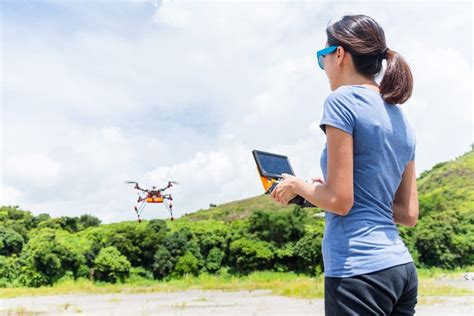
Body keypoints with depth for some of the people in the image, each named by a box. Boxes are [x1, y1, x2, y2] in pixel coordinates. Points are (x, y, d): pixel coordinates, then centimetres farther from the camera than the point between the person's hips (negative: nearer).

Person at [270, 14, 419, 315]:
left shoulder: (343, 100, -9)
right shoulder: (402, 119, 13)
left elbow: (340, 201, -16)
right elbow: (409, 215, 13)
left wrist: (298, 185, 3)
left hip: (360, 270, -8)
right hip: (402, 267, 8)